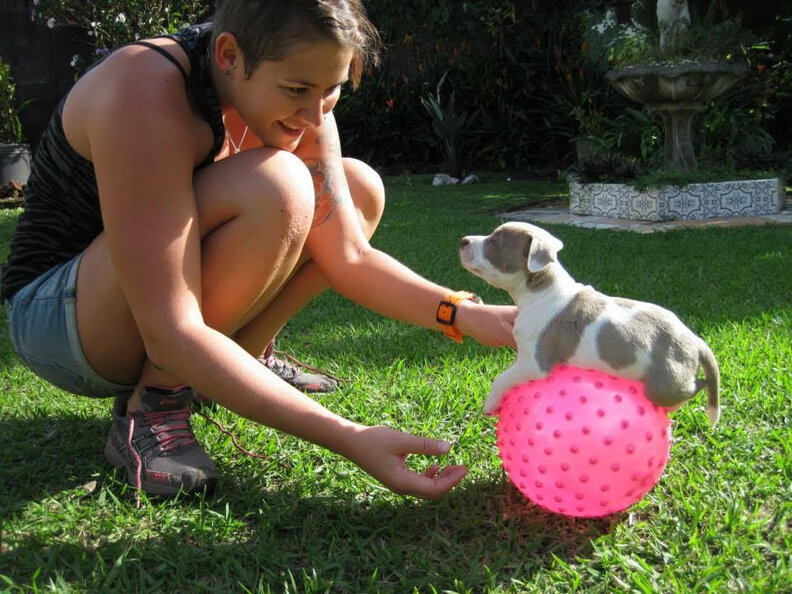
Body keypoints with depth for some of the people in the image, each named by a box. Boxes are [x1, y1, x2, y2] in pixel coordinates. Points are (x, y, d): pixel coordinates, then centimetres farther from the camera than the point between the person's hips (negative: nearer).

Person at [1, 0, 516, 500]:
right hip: (55, 320, -7)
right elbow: (169, 334, -36)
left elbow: (348, 258, -6)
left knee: (360, 189, 0)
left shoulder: (292, 98, -8)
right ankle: (151, 407, -17)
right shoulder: (145, 94, -31)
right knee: (275, 187, -31)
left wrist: (467, 316, -22)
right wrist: (351, 440, -41)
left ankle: (242, 363, 1)